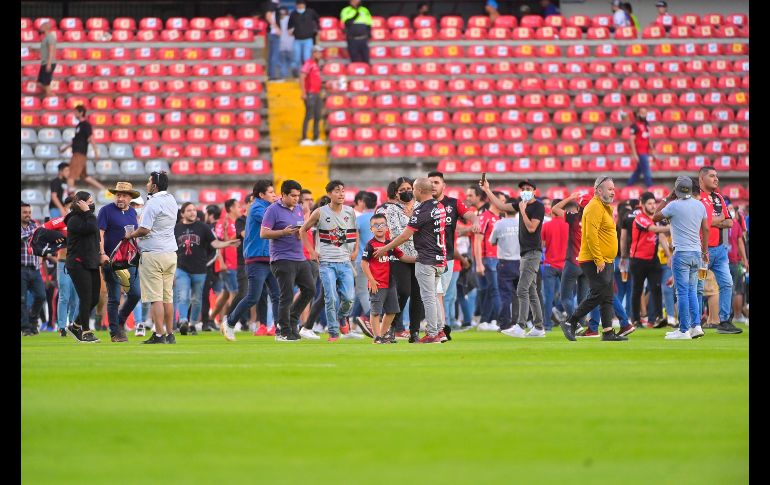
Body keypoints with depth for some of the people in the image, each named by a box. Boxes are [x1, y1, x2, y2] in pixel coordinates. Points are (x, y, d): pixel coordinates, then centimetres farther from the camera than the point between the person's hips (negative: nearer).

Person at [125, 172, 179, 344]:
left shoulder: (153, 203, -14)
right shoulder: (171, 200, 11)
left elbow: (144, 230, -17)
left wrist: (130, 235, 0)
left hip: (153, 254, -8)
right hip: (171, 253, 8)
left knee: (155, 298, -6)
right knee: (167, 296, 12)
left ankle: (159, 335, -9)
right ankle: (170, 335, 13)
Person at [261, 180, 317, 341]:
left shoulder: (298, 208, 14)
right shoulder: (273, 210, -8)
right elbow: (263, 233, -12)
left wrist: (301, 232, 0)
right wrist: (284, 232, -22)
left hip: (300, 258, 8)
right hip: (282, 259, -8)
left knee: (309, 289, 8)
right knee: (287, 296, -7)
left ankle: (291, 320, 23)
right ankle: (284, 332, 1)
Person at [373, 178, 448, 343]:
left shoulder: (421, 210, -15)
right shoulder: (440, 206, 10)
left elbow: (405, 236, -14)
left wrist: (385, 249, -4)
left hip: (426, 259, -8)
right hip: (440, 258, 8)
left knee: (428, 297, -4)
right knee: (432, 297, 17)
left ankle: (432, 334, -3)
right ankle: (439, 331, 15)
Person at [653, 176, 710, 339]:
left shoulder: (674, 205, -10)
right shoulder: (700, 205, 6)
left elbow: (655, 217, 3)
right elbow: (705, 229, 10)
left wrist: (666, 199, 10)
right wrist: (705, 251, 18)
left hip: (681, 253, -6)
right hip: (696, 253, 6)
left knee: (682, 292, -5)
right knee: (692, 291, 14)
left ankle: (684, 330, -6)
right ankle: (696, 326, 7)